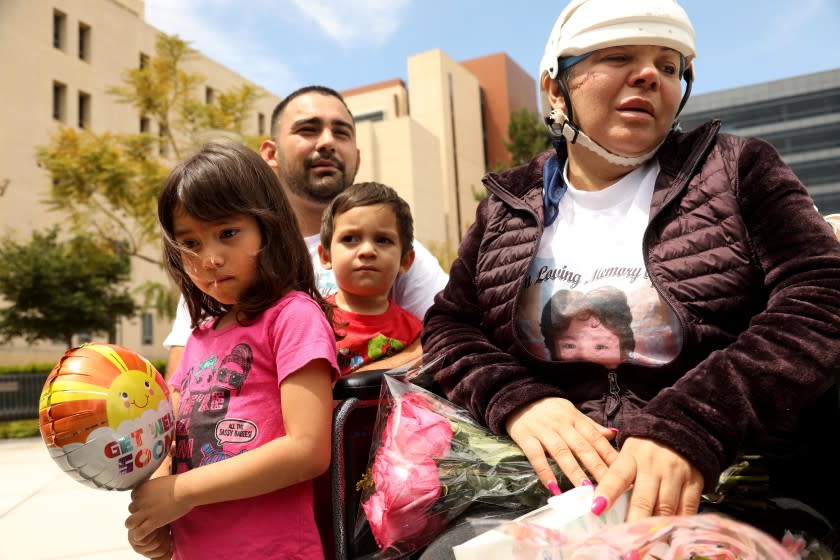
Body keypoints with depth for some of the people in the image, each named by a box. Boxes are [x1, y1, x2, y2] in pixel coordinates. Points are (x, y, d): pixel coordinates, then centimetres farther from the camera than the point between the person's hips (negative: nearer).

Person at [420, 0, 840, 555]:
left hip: (730, 493, 2)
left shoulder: (736, 170, 1)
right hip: (554, 494, -1)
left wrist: (689, 425, -25)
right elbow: (447, 325, 5)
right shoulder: (506, 206, 8)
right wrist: (514, 399, -17)